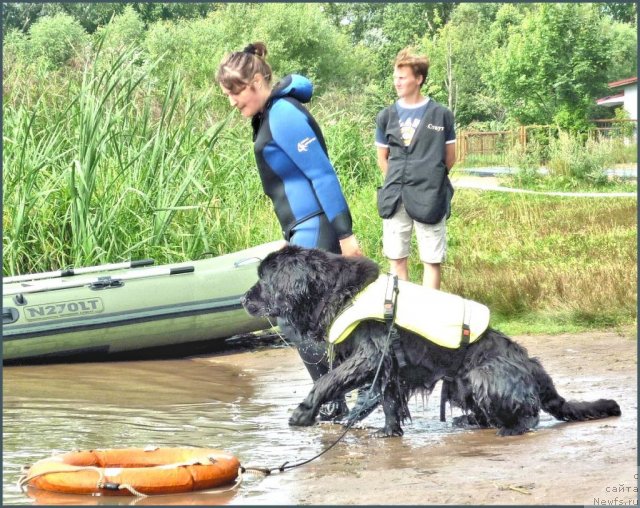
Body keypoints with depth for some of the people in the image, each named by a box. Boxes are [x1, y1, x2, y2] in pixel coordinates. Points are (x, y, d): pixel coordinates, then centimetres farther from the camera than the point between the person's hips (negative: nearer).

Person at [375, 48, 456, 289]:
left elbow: (449, 158, 7)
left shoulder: (441, 115, -1)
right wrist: (398, 181, 7)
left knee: (432, 260, 0)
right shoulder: (386, 116, 6)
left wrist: (429, 179, 10)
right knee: (396, 258, 7)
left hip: (431, 198, -3)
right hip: (396, 198, 3)